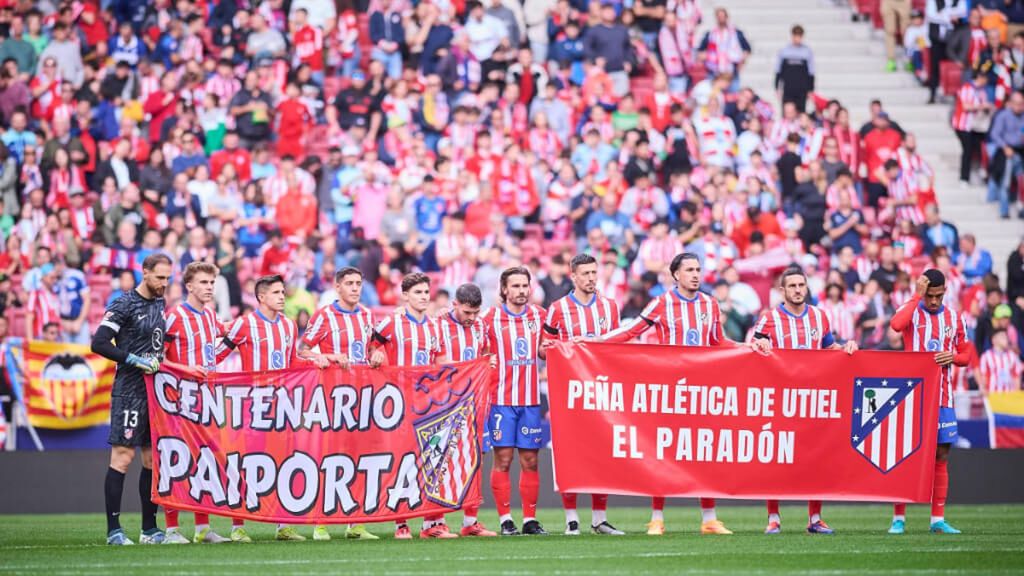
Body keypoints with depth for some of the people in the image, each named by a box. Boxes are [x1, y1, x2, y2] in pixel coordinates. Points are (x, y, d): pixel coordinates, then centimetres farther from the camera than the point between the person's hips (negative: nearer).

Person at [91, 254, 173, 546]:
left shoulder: (161, 304, 14)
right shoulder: (125, 305, -9)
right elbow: (99, 343, -15)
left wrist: (159, 360, 10)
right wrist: (134, 360, -17)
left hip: (156, 389, 8)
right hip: (130, 392, -8)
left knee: (153, 457, 9)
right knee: (123, 456, -7)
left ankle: (149, 528, 14)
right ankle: (113, 530, -5)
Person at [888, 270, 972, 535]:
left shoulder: (955, 318, 10)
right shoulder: (911, 311, -1)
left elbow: (966, 354, 15)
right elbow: (896, 324, -25)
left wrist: (953, 357, -7)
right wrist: (917, 296, -19)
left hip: (942, 397, 4)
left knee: (941, 457, 3)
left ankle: (938, 519, 7)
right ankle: (898, 518, 0)